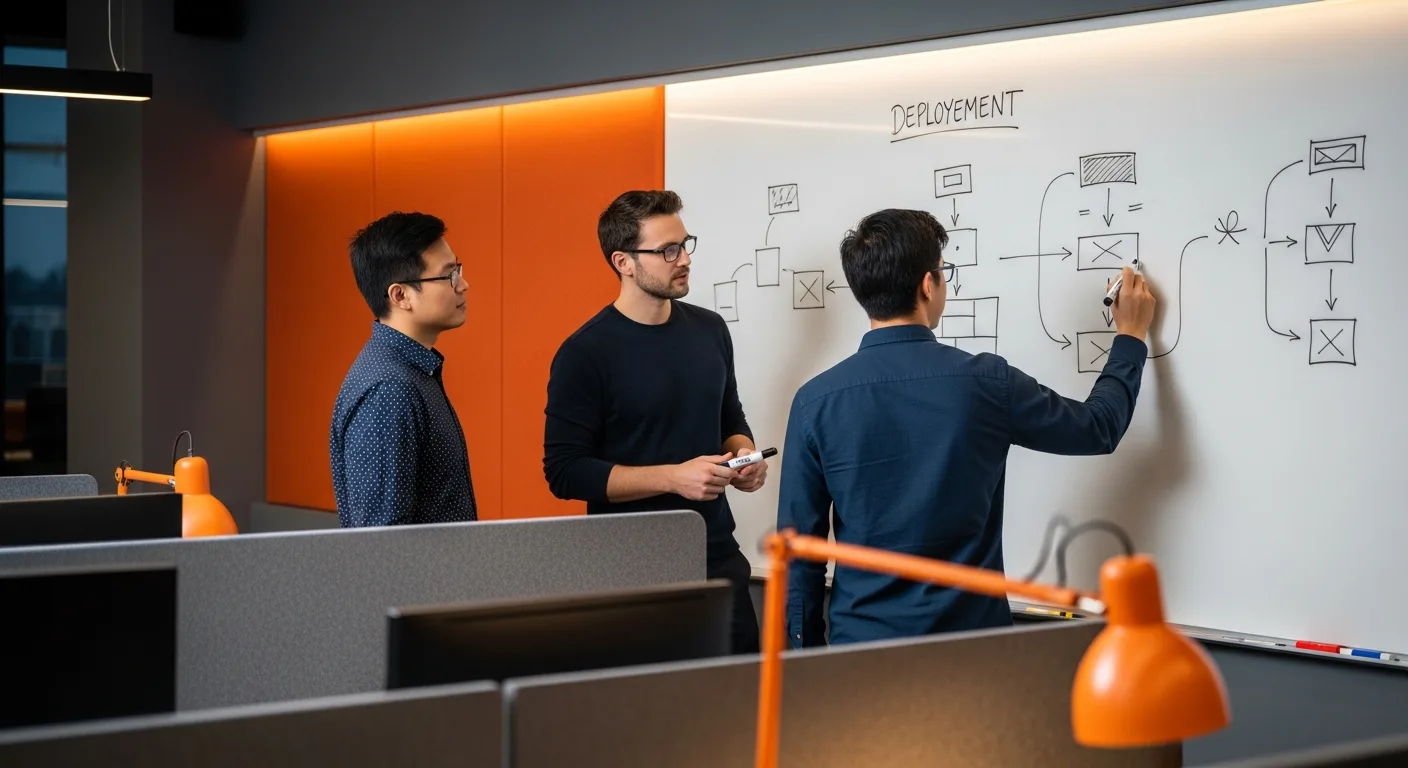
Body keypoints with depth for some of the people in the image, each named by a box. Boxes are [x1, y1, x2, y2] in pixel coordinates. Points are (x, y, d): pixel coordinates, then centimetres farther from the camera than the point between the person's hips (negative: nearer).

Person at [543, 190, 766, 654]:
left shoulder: (709, 330, 7)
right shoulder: (584, 354, -10)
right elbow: (564, 472, -14)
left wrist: (743, 454, -1)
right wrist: (673, 477, -20)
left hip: (718, 558, 5)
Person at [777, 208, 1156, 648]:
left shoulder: (816, 401, -7)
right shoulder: (984, 382, -9)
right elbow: (1099, 428, 7)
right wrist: (1131, 337, 24)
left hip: (860, 644, 1)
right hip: (969, 643, -1)